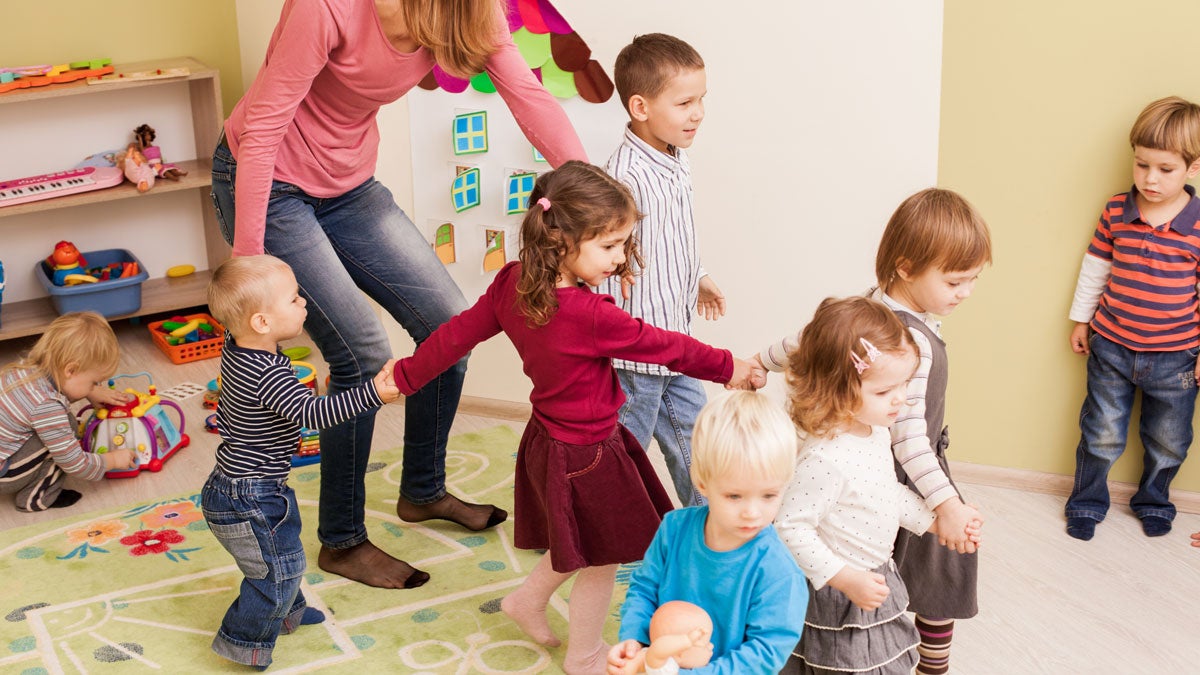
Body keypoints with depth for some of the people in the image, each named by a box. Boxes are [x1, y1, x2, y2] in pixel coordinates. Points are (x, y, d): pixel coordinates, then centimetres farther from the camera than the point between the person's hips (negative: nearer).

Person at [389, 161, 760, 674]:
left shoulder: (512, 284, -9)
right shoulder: (591, 316, -31)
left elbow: (459, 333, 0)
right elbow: (661, 345, -18)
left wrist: (405, 377, 13)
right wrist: (728, 368, -3)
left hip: (548, 439, 8)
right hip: (586, 456, -8)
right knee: (601, 560, 14)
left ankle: (528, 601, 44)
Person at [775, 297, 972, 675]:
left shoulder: (877, 431, -2)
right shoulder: (825, 458, -33)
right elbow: (790, 530, -30)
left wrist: (932, 522, 13)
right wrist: (845, 579, -27)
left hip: (876, 577, 9)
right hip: (837, 601, -9)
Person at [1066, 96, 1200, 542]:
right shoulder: (1116, 211, -7)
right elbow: (1095, 267, 6)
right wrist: (1081, 320, 12)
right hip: (1111, 347, 1)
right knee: (1102, 435, 10)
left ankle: (1153, 501, 42)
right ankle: (1086, 503, 32)